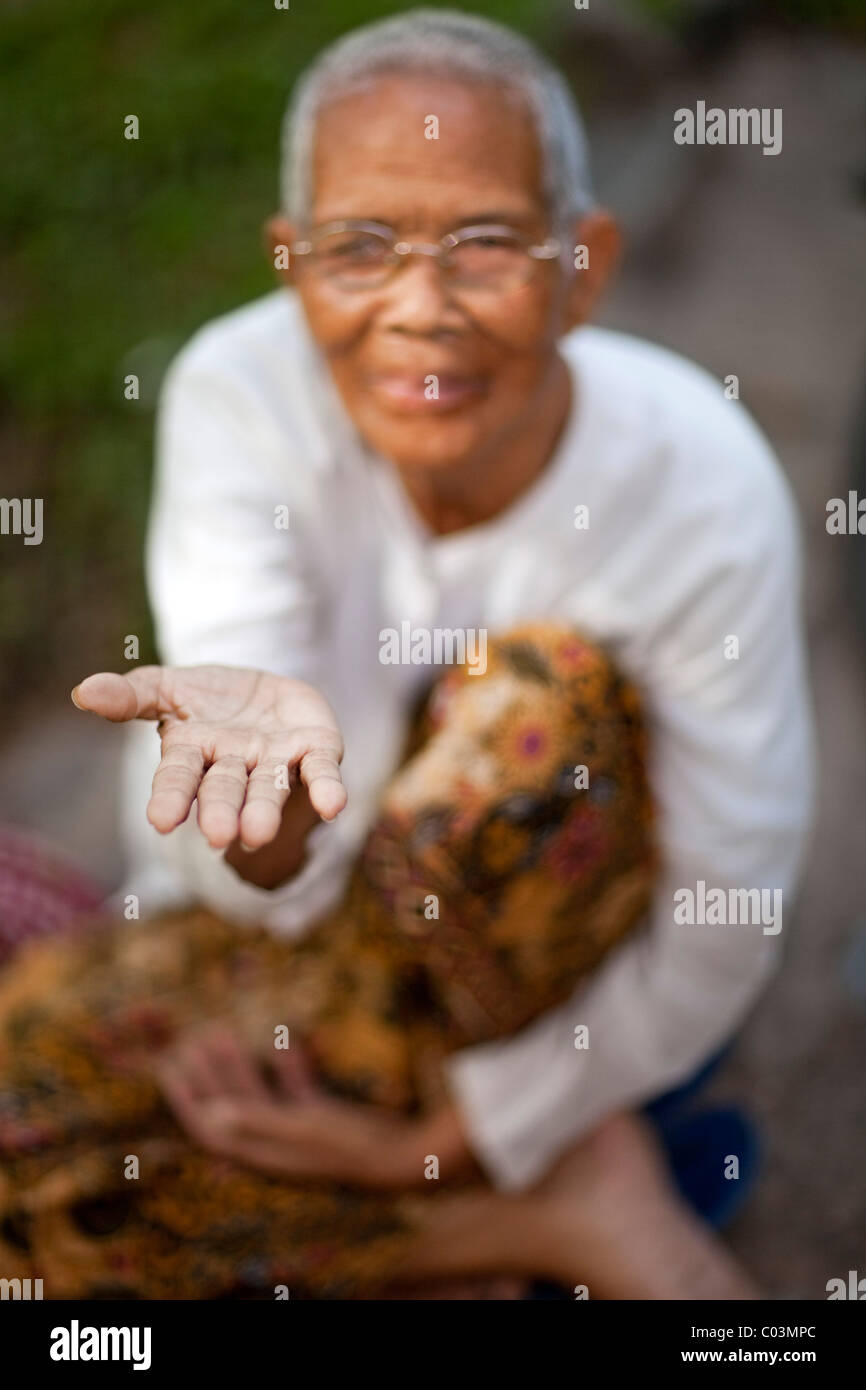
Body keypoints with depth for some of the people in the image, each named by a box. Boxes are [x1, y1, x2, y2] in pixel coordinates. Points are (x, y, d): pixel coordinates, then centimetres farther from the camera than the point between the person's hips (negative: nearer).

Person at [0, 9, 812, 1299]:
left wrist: (449, 1132, -14)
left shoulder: (700, 489, -24)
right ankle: (563, 1215, -11)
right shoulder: (240, 395, -21)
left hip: (553, 949, -2)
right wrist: (255, 781, -55)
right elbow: (276, 889, -31)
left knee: (548, 686, -31)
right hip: (288, 918, 3)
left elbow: (724, 929, -15)